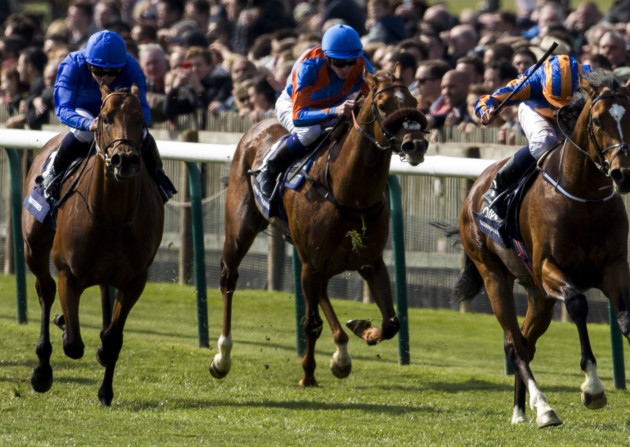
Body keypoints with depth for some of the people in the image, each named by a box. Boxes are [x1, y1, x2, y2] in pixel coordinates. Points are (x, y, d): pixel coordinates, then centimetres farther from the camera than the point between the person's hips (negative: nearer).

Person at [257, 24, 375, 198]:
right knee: (310, 132, -37)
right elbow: (298, 116, -44)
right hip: (292, 105, -4)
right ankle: (268, 171, -14)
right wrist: (334, 112, -60)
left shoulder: (361, 65, -27)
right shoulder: (308, 66, -38)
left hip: (337, 104, 4)